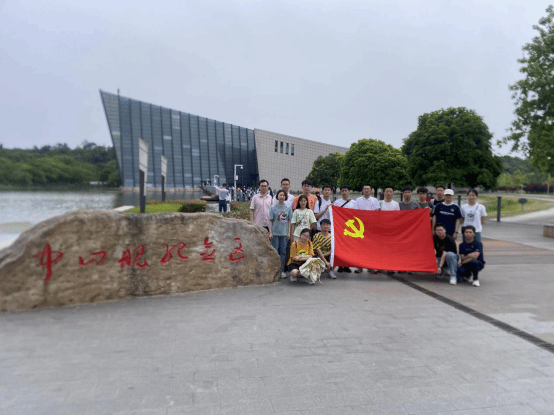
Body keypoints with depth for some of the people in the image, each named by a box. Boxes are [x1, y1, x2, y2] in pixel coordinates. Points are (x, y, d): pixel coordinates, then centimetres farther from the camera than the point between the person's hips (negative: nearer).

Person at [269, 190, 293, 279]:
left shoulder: (288, 208, 8)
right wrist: (270, 232, -2)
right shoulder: (273, 208, 3)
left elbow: (289, 221, 10)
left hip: (284, 233, 2)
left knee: (283, 252, 4)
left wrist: (289, 232, 4)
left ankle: (282, 271, 10)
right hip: (275, 233, -1)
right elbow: (271, 221, 3)